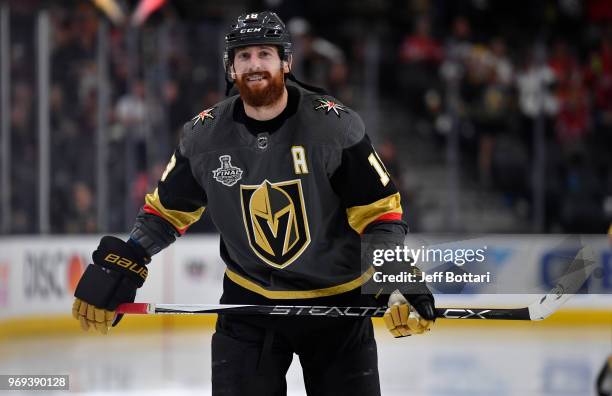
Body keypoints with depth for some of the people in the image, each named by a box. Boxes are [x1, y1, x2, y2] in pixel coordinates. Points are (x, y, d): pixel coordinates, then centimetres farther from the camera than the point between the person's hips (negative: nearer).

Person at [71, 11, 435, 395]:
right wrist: (116, 270, -1)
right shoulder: (205, 135, -5)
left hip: (336, 302, -2)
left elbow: (380, 210, -11)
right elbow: (166, 209, 8)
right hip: (248, 302, 2)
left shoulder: (335, 125, -14)